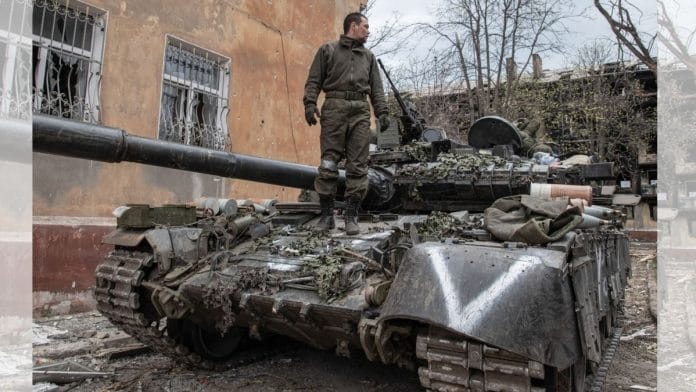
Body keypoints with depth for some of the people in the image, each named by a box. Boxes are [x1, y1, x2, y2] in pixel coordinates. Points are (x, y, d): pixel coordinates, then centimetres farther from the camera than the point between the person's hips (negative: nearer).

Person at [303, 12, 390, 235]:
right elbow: (314, 80, 7)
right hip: (334, 106, -3)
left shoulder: (368, 56, 25)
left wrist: (382, 112, 4)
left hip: (360, 110, 3)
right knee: (328, 163, -6)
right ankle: (327, 215, 1)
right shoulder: (328, 50, 15)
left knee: (358, 166, -5)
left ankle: (351, 216, -1)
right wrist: (309, 103, -9)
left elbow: (376, 88, 18)